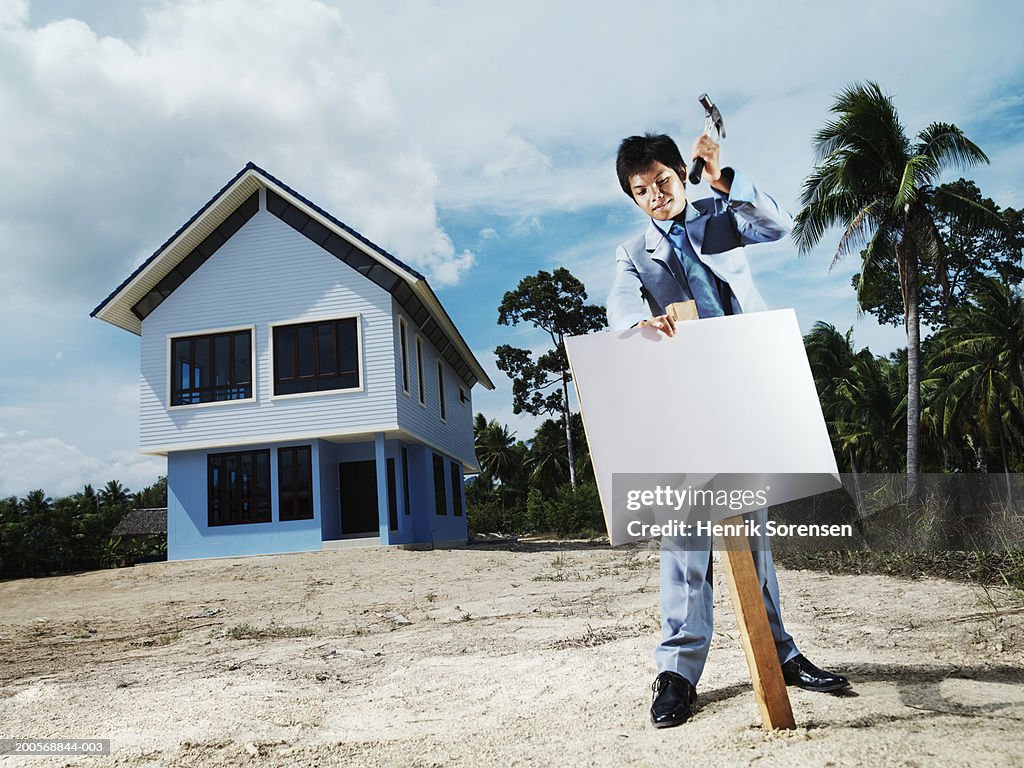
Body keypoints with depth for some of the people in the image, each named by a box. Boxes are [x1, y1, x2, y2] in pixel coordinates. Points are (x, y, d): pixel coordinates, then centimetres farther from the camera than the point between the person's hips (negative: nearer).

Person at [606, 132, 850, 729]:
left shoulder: (722, 218, 16)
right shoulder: (635, 253, 12)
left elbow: (780, 226, -3)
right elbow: (620, 303, -9)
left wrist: (724, 179, -14)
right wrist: (641, 321, -33)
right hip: (682, 399, -1)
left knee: (753, 522, 9)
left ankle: (777, 651, 19)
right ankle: (679, 669, -4)